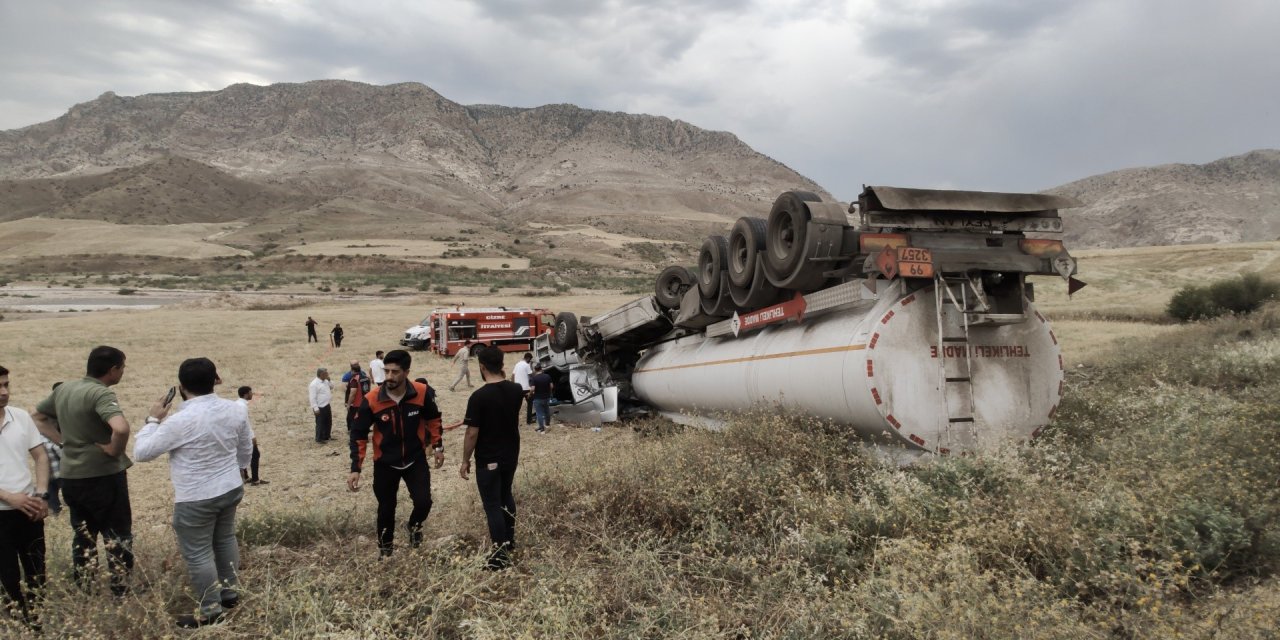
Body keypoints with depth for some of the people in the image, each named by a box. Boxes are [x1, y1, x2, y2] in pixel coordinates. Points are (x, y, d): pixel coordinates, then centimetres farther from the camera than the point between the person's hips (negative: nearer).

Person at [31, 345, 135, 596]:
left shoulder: (63, 389, 5)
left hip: (71, 477, 7)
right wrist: (114, 450, -18)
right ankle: (121, 595, 12)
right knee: (118, 538, 6)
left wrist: (63, 441, 11)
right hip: (103, 477, -7)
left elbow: (37, 417, 21)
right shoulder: (101, 393, -20)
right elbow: (121, 428, -38)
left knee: (82, 538, 18)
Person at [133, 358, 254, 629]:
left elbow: (142, 452, -14)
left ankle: (211, 611, 18)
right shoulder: (237, 409, -5)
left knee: (198, 553, 8)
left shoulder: (180, 421, -24)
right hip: (231, 489, 7)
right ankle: (230, 591, 38)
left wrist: (153, 419, -2)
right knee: (225, 538, 24)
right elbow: (246, 450, 8)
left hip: (195, 499, -7)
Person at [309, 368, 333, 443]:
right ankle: (319, 439, 14)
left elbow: (331, 387, 24)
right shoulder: (314, 384, -18)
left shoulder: (325, 381, 8)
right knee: (320, 423, 1)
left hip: (327, 406, 9)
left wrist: (329, 380, 5)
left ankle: (326, 437, 31)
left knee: (328, 422, 18)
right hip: (320, 408, -9)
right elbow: (313, 397, -19)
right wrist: (315, 408, -21)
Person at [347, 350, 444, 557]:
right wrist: (355, 468, -14)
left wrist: (437, 447, 6)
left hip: (416, 460, 1)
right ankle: (385, 548, 37)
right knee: (386, 508, 10)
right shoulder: (372, 399, -20)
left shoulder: (421, 392, -16)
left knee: (423, 502, -10)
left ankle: (414, 526, 26)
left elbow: (433, 420, 4)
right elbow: (358, 434, -10)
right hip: (385, 464, 0)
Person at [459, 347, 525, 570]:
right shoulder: (516, 390, -4)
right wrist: (502, 379, 12)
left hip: (488, 459, -6)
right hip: (511, 454, 6)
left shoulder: (478, 397, -22)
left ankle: (501, 554, 4)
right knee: (506, 495, 25)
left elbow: (472, 433, -18)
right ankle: (510, 539, 37)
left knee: (492, 504, 2)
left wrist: (465, 460, -5)